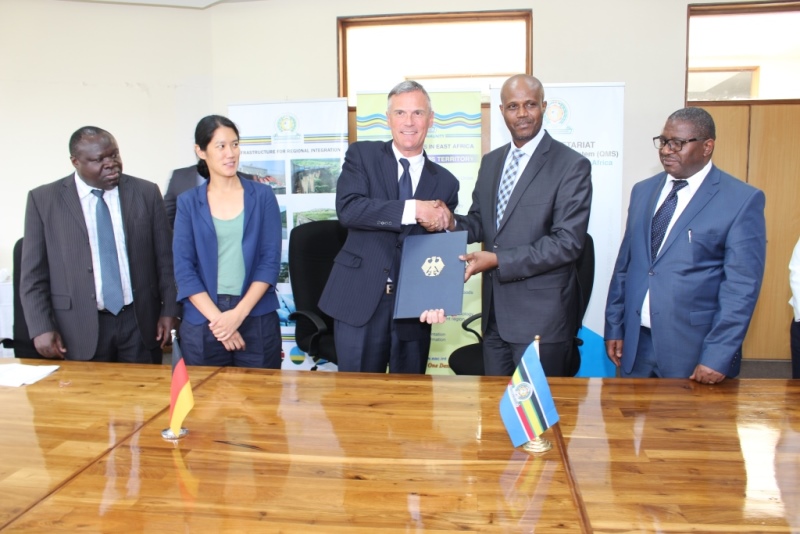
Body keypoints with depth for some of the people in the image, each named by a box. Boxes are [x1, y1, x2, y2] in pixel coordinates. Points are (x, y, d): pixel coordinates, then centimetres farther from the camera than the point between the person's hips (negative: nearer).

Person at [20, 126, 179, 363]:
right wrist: (41, 328, -6)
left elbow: (165, 258, 5)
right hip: (80, 328, -1)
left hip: (141, 322, 1)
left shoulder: (146, 193, 2)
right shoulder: (43, 199, 0)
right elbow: (33, 274, 1)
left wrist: (169, 310, 1)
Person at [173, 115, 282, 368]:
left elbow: (270, 260, -3)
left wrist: (239, 313, -12)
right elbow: (183, 269, -1)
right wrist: (217, 318, -12)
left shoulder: (262, 195, 2)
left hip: (257, 319, 0)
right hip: (202, 323, 1)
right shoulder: (188, 202, 4)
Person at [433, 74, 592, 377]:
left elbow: (567, 242, -16)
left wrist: (499, 260, -20)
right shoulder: (490, 162, 11)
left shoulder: (572, 166, -9)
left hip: (541, 316, -5)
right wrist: (453, 223, -8)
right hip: (495, 312, 6)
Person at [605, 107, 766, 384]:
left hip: (695, 350, -4)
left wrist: (718, 356, -15)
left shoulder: (742, 200, -6)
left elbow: (742, 285, -11)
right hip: (636, 343, 5)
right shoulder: (643, 191, 10)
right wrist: (614, 327, 9)